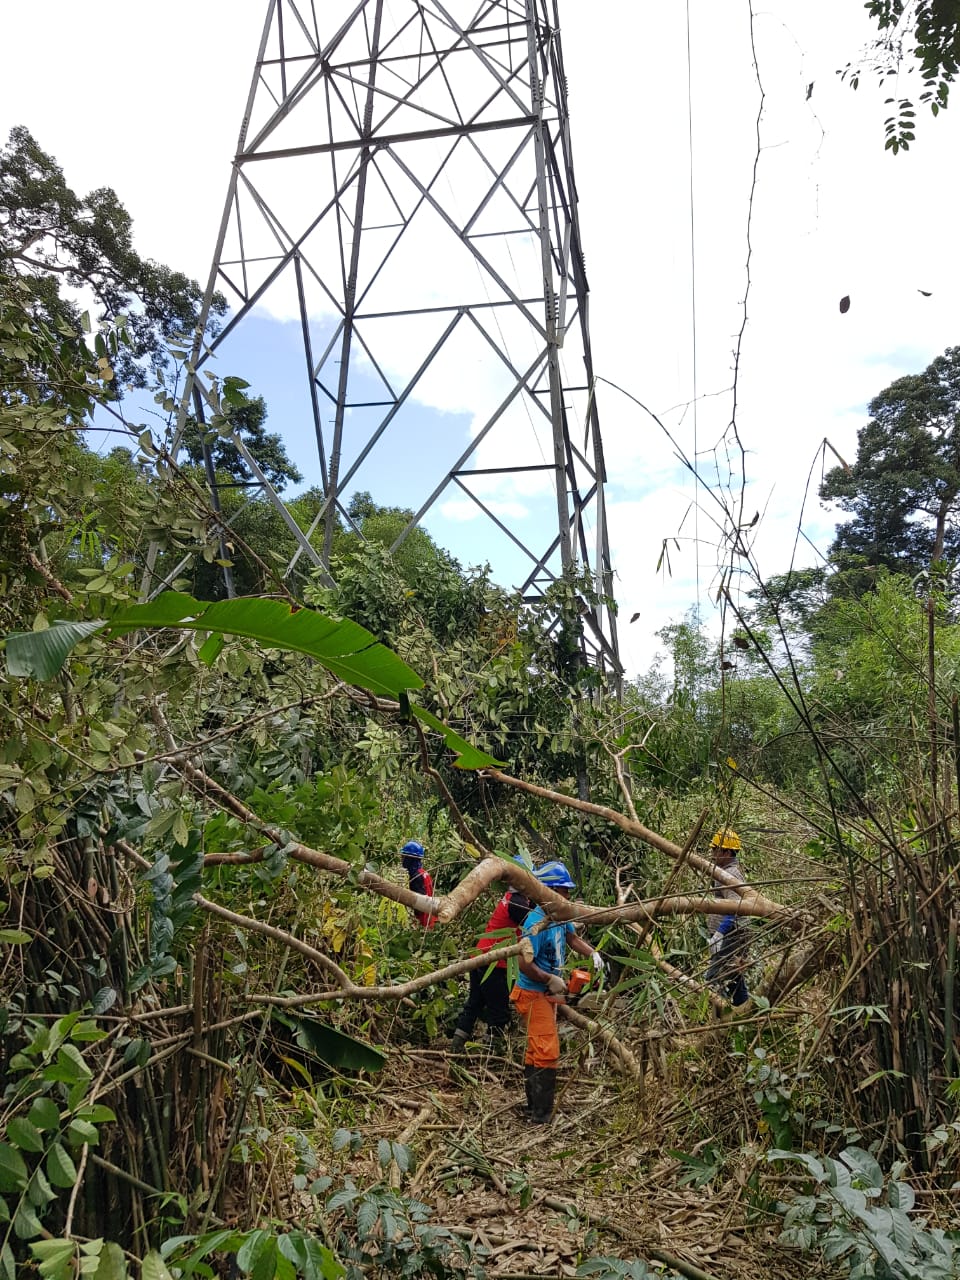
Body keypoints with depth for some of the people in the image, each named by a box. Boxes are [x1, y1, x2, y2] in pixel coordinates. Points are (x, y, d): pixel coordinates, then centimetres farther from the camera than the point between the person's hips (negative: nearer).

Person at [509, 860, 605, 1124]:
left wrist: (593, 953, -1)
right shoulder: (537, 923, -27)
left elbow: (573, 939, 16)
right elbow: (525, 963, -30)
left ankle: (534, 1108, 29)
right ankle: (541, 1114, -1)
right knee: (547, 1052, -9)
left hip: (548, 994, 9)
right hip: (534, 995, -9)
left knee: (537, 1052, 17)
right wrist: (551, 980, -20)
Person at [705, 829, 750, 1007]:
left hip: (728, 937, -11)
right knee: (735, 980, 15)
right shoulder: (731, 871, 17)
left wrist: (719, 933, -32)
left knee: (715, 980, -14)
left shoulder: (731, 874, -17)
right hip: (731, 937, 11)